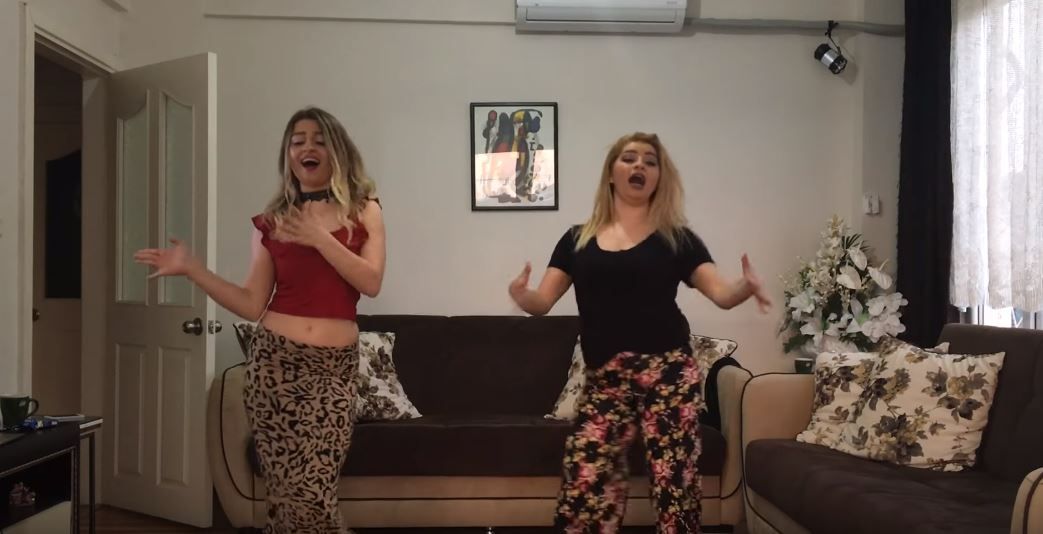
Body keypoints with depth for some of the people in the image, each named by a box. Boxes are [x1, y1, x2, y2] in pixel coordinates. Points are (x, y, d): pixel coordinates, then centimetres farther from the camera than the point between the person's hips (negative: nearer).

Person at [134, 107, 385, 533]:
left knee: (307, 495, -9)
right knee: (291, 493, 2)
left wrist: (318, 237, -11)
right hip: (275, 360, 2)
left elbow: (371, 282, -8)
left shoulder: (363, 211, 6)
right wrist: (191, 268, -1)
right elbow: (253, 305, 5)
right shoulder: (271, 221, 9)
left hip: (333, 367, -1)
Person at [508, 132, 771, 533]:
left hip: (668, 373, -1)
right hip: (605, 380, 2)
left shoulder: (677, 238, 7)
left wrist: (746, 286, -23)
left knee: (674, 480, 0)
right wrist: (521, 295, -17)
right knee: (583, 483, -4)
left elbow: (721, 293, -1)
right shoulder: (577, 239, 11)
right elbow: (542, 302, 6)